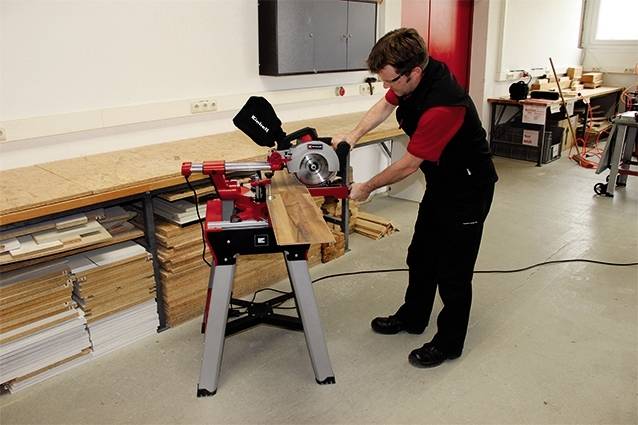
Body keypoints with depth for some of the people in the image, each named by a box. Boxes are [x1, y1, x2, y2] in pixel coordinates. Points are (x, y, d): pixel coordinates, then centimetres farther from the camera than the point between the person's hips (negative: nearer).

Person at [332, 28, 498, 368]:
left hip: (468, 189, -9)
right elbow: (385, 105, 11)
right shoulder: (410, 79, -11)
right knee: (421, 256, 20)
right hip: (440, 183, 9)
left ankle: (449, 343, 22)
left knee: (453, 270, 3)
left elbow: (408, 165, -25)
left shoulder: (441, 106, -36)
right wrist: (354, 135, -4)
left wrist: (367, 188, -11)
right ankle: (413, 318, 39)